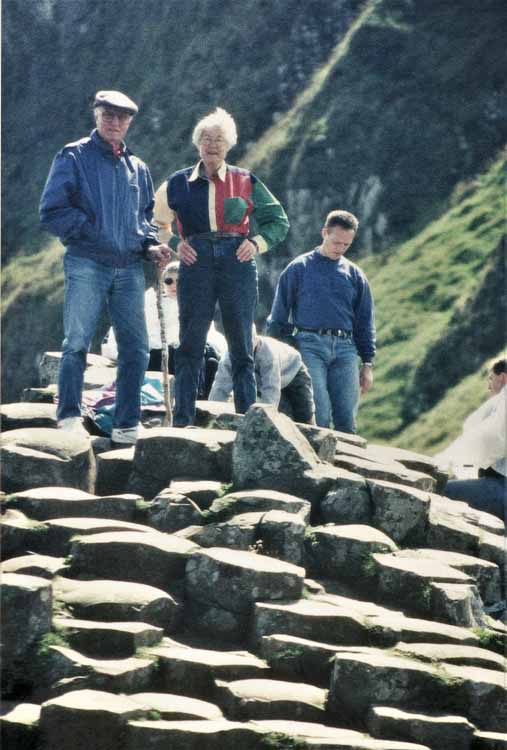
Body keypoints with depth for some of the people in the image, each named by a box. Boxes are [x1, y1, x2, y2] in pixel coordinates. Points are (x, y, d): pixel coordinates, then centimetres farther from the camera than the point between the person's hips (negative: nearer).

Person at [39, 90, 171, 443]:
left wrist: (151, 245, 7)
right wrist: (91, 229, -10)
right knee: (77, 343, -9)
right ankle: (69, 418, -3)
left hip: (130, 267, 5)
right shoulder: (74, 158, 2)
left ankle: (127, 426, 7)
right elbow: (51, 212, -4)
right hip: (87, 265, -5)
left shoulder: (137, 168, 18)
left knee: (136, 348, 2)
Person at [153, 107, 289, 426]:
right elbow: (160, 222, 19)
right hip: (196, 263, 0)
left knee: (242, 348, 3)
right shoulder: (179, 183, 9)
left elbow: (279, 221, 14)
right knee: (190, 346, -2)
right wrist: (175, 244, 0)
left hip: (238, 264, 0)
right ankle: (182, 421, -1)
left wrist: (257, 242, -3)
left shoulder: (246, 182, 8)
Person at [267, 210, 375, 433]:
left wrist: (368, 364, 13)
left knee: (346, 420, -5)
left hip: (345, 349, 3)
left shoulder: (354, 275, 17)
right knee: (319, 417, -16)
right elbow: (278, 315, 10)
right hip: (310, 345, -3)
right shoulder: (299, 268, 9)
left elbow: (365, 322, 20)